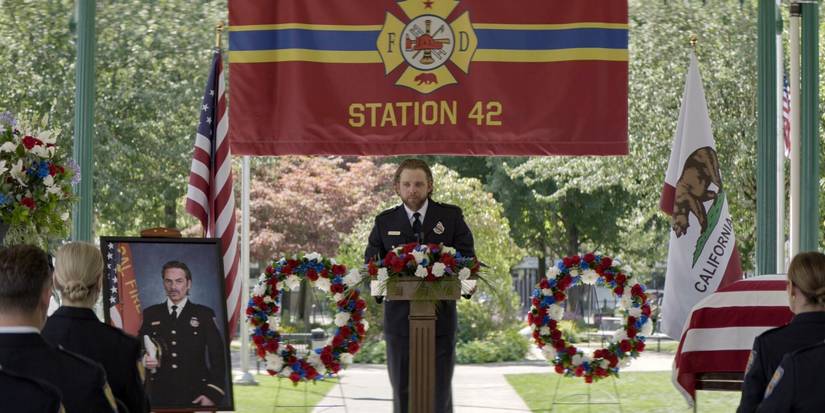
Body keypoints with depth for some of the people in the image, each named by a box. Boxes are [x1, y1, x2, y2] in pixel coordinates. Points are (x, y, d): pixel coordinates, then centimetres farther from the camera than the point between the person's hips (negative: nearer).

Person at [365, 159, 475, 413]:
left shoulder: (451, 216, 5)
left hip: (440, 316, -1)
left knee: (440, 390, 2)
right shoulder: (385, 222, 9)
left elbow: (468, 258, 6)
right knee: (402, 391, 4)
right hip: (400, 318, 1)